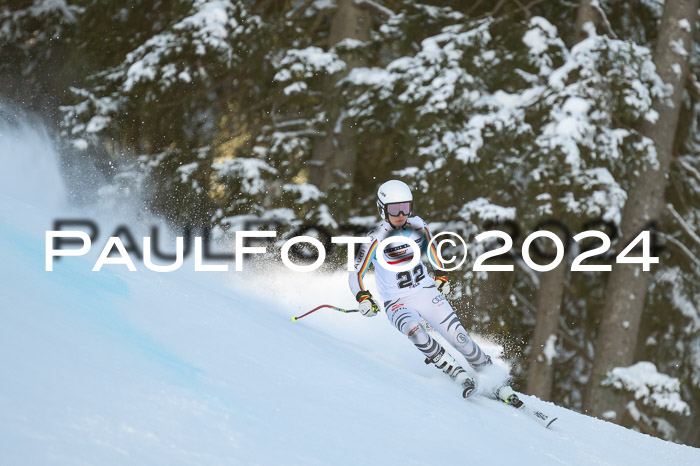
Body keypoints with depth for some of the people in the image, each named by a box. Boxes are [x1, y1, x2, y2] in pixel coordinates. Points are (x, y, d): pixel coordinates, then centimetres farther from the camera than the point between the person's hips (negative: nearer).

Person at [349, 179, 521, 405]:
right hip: (398, 303, -3)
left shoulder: (418, 226, -1)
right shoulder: (376, 239, -14)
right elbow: (356, 275, -11)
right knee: (415, 331, -35)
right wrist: (363, 298, -28)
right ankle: (460, 377, -28)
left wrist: (440, 275, 10)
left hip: (427, 292, 3)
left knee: (459, 337, -9)